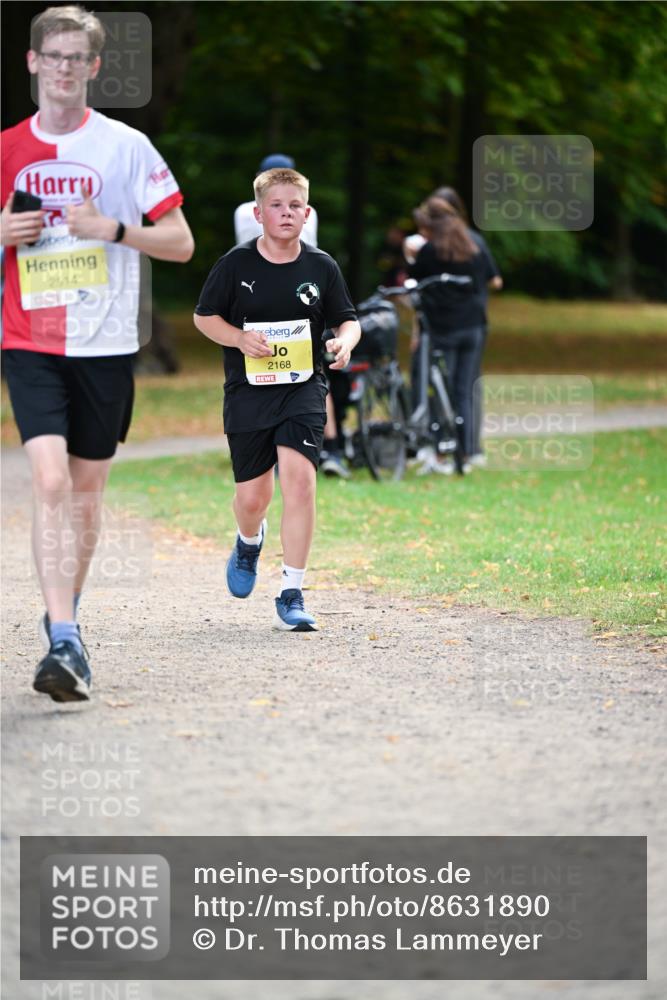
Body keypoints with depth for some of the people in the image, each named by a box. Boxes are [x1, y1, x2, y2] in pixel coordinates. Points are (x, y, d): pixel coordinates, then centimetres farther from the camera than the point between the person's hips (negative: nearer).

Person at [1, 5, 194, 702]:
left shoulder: (125, 146, 0)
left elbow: (180, 243, 1)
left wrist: (111, 228, -14)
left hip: (104, 344, 0)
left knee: (85, 492, 8)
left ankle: (63, 618, 28)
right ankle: (62, 643, -22)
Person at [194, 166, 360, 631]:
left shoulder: (322, 266, 1)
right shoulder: (236, 263, -3)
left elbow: (348, 319, 11)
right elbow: (204, 315, 6)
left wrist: (345, 340, -12)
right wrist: (240, 338, -13)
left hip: (304, 388, 0)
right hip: (248, 390, 0)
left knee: (300, 479, -18)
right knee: (252, 497, 5)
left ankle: (292, 596, -12)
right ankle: (250, 541, 45)